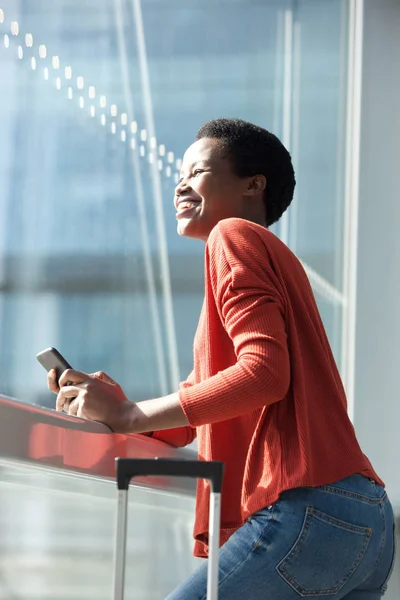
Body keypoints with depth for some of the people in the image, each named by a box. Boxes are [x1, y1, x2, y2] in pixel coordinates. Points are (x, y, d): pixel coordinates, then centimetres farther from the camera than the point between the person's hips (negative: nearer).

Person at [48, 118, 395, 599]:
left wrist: (127, 415, -12)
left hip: (309, 510, -10)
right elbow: (178, 429, 25)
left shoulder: (234, 235, 0)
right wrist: (113, 403, 6)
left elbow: (264, 374, -17)